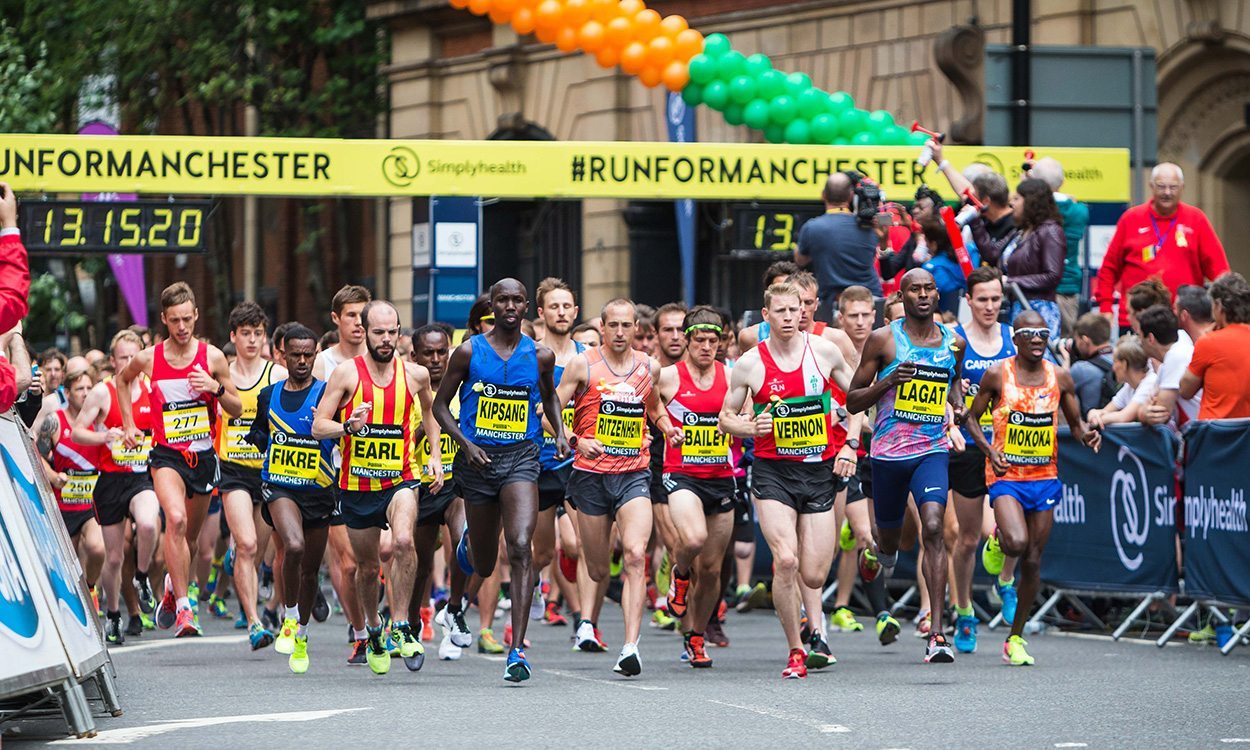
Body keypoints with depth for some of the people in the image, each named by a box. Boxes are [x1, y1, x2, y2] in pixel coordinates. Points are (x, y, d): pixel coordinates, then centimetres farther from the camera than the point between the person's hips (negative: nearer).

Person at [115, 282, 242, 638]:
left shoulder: (212, 357, -3)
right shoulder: (148, 359, -3)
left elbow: (237, 410, 4)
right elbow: (123, 380, 21)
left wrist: (217, 388, -15)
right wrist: (128, 423, 14)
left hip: (204, 455, 2)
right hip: (166, 454, -2)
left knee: (190, 534, 15)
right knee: (176, 519, -27)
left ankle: (173, 585, 47)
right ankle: (183, 608, -28)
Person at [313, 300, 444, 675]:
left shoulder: (415, 374, 0)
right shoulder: (346, 373, -7)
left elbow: (429, 410, 22)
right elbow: (318, 426, -7)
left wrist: (435, 455, 12)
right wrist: (348, 427, -27)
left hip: (400, 478, 0)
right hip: (357, 484, 0)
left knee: (403, 542, -29)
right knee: (367, 567, 12)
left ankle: (401, 626, -18)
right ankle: (373, 629, 39)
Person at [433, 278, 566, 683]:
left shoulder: (540, 356, 3)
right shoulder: (469, 352, -2)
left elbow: (550, 396, 22)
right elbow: (441, 404, 3)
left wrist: (560, 434, 5)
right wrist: (466, 444, -11)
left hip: (520, 457, 0)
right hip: (479, 459, 0)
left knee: (520, 549, -20)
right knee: (484, 565, 11)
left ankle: (517, 650, -22)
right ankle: (467, 545, 53)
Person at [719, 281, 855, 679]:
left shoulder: (825, 351, 0)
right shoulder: (750, 363, -4)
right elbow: (725, 418, 7)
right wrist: (751, 427, -14)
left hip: (819, 470, 2)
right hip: (772, 471, -2)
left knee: (814, 576, -2)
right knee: (786, 561, -20)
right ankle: (795, 650, -5)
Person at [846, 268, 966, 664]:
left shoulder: (954, 342, 7)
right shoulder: (883, 340, -3)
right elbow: (852, 401, 0)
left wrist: (958, 401, 6)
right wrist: (888, 382, -17)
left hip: (933, 451, 1)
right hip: (889, 451, 0)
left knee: (933, 528, -19)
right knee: (890, 537, 13)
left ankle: (937, 632, -23)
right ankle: (884, 551, 56)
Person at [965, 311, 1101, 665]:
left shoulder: (1059, 378, 3)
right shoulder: (998, 374, -5)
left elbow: (1075, 422, 13)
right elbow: (972, 416, 4)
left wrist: (1085, 434, -10)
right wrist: (989, 450, -13)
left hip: (1045, 477, 3)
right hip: (1006, 476, -3)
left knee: (1033, 561, 4)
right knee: (1017, 542, -27)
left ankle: (1016, 639, 16)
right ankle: (997, 541, 12)